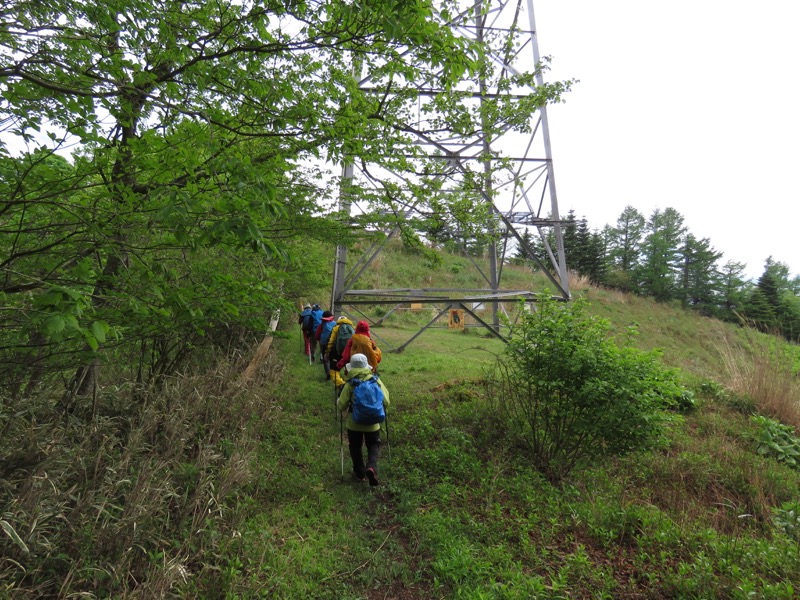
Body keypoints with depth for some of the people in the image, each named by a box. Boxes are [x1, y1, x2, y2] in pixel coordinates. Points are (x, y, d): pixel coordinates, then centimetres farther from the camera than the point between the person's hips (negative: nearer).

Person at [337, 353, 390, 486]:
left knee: (355, 447, 20)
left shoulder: (350, 384, -14)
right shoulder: (376, 380, -7)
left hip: (354, 422, -1)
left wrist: (341, 412, 12)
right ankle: (371, 467, -7)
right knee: (373, 445, 17)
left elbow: (341, 405, -11)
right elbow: (386, 401, -4)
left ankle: (359, 473, 25)